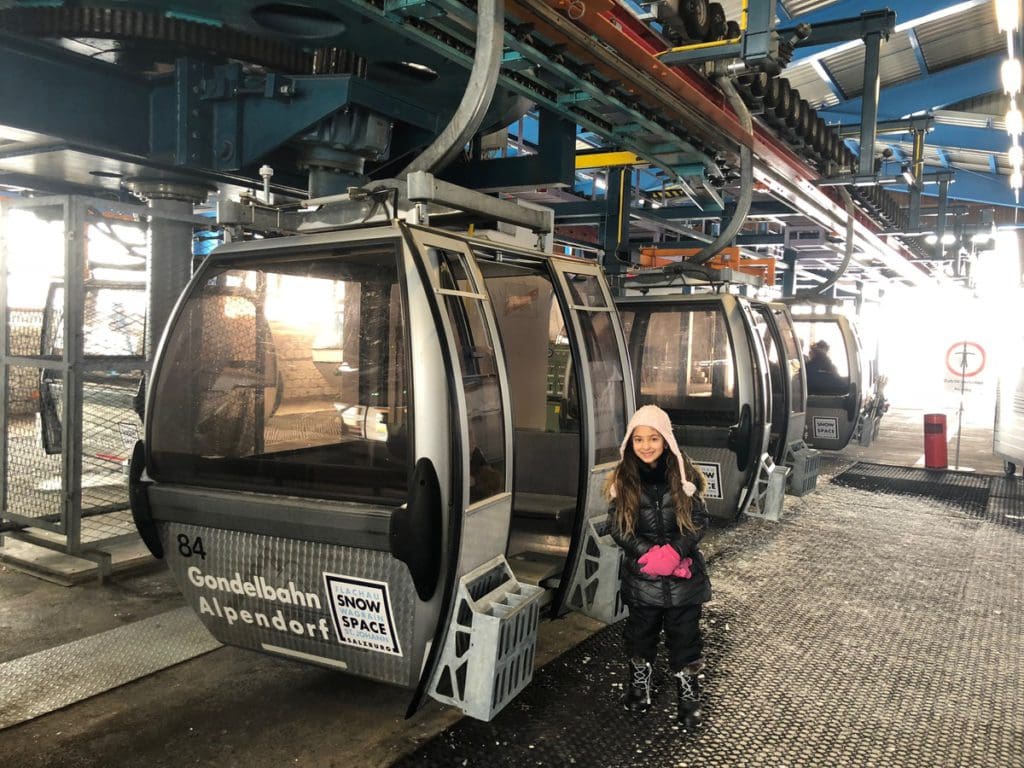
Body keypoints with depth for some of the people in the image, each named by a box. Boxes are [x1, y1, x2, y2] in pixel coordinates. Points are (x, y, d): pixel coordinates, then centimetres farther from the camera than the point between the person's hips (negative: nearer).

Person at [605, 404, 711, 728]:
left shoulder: (683, 475, -8)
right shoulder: (622, 479, -6)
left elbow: (699, 519, -7)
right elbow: (617, 526, -6)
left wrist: (674, 551, -21)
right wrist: (648, 554, -19)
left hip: (683, 574, -1)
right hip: (641, 575, 1)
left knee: (684, 634, 10)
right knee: (641, 630, 18)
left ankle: (688, 695, 29)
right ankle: (639, 685, 41)